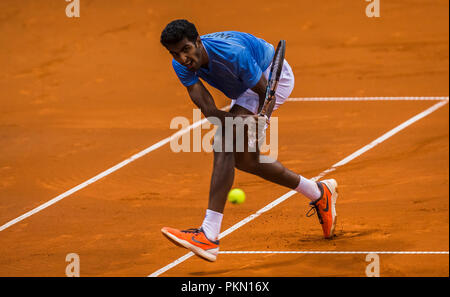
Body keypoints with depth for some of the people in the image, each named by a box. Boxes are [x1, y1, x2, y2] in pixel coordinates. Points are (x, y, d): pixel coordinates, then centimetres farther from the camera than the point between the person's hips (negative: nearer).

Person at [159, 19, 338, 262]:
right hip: (245, 85, 9)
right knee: (244, 159, 14)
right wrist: (237, 120, -47)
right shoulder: (182, 65, -19)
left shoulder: (233, 53, -37)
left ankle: (209, 235, -30)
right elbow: (207, 108, -27)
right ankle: (319, 193, 33)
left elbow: (265, 91, -26)